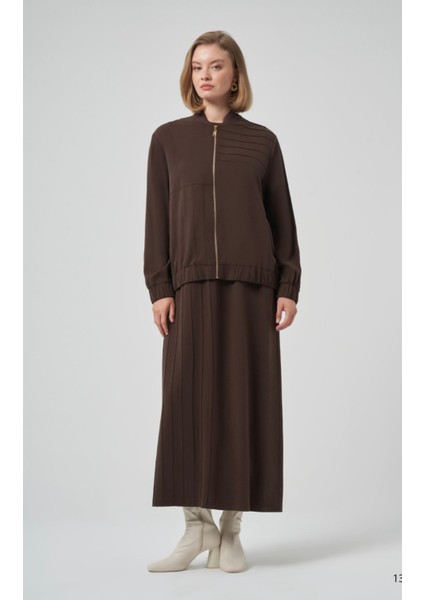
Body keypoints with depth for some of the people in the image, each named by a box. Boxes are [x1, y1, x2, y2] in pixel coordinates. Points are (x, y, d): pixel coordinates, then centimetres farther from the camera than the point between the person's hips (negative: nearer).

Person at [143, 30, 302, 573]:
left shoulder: (262, 141, 9)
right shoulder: (168, 139, 9)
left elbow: (283, 219, 8)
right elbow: (157, 218, 5)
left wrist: (289, 289, -2)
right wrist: (158, 288, -5)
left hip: (251, 288, 0)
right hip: (191, 287, 0)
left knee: (244, 401, 0)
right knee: (188, 402, -4)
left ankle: (230, 529, 8)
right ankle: (197, 525, 7)